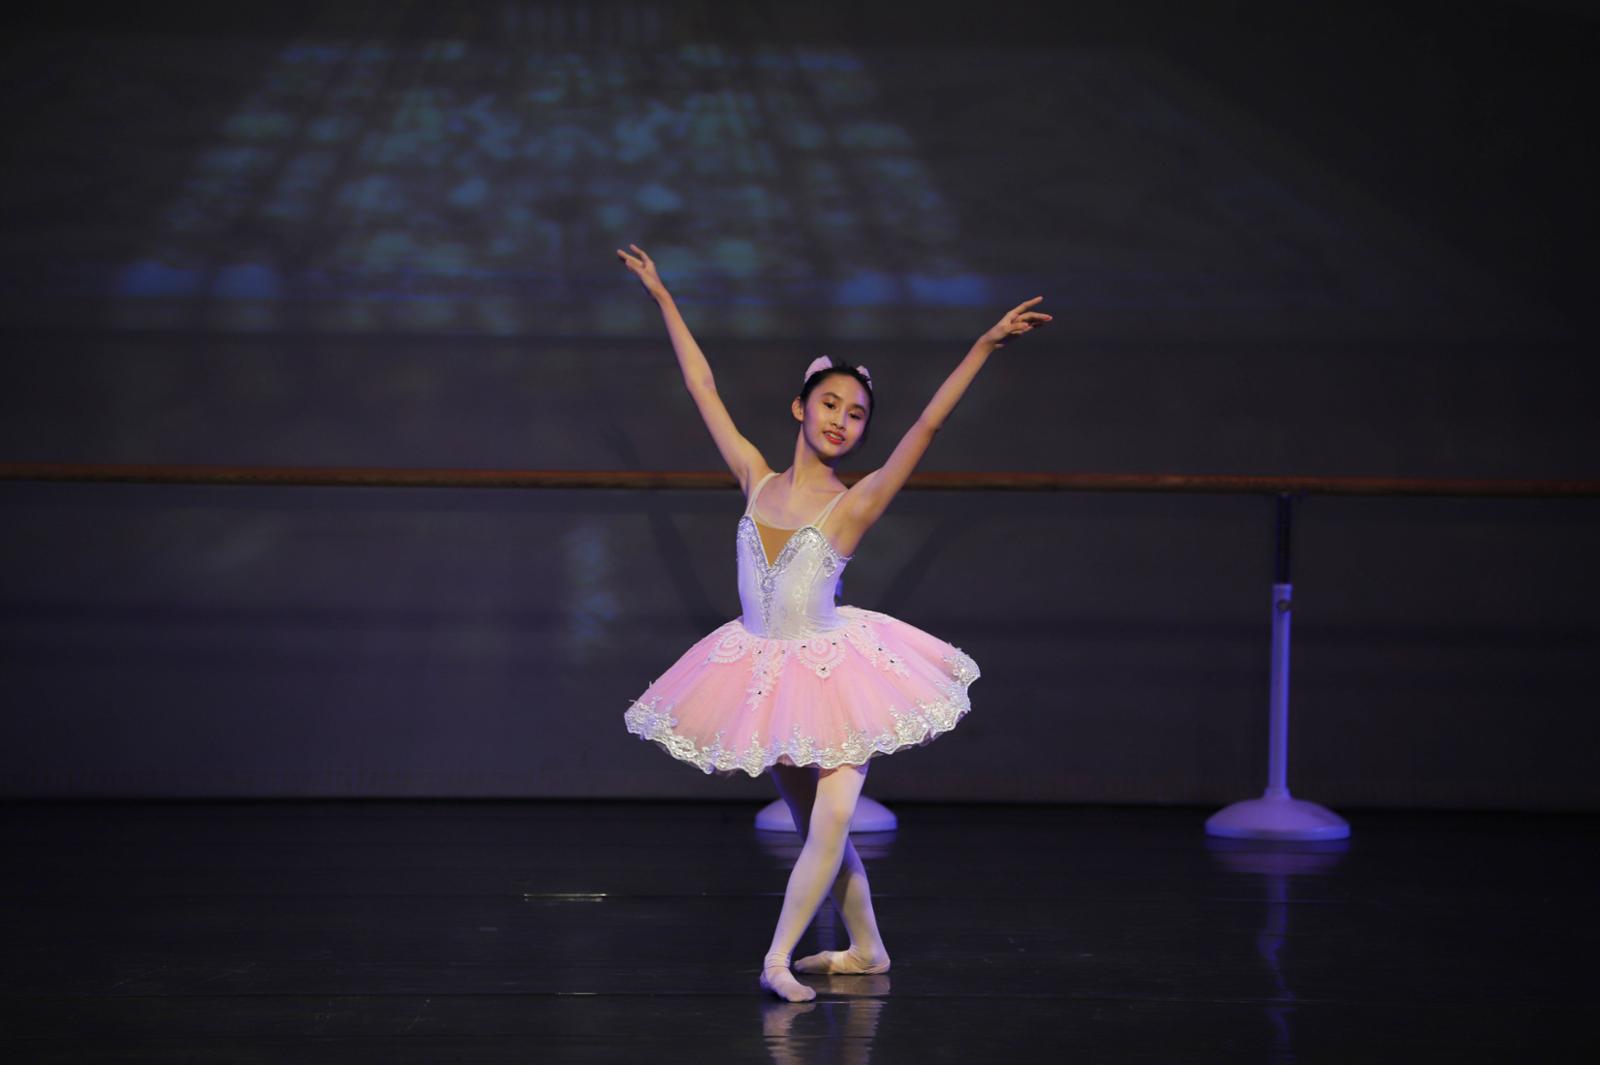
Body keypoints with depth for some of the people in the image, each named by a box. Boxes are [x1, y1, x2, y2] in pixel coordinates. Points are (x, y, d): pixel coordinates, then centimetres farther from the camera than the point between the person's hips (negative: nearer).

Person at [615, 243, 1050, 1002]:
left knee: (831, 821, -17)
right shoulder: (757, 480, 1)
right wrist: (662, 298, 12)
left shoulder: (854, 504, -9)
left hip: (831, 671, -4)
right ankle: (865, 949, 23)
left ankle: (778, 958, -13)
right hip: (762, 673, 4)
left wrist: (985, 347, -23)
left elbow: (928, 424, -16)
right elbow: (704, 390, 8)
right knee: (814, 827, 10)